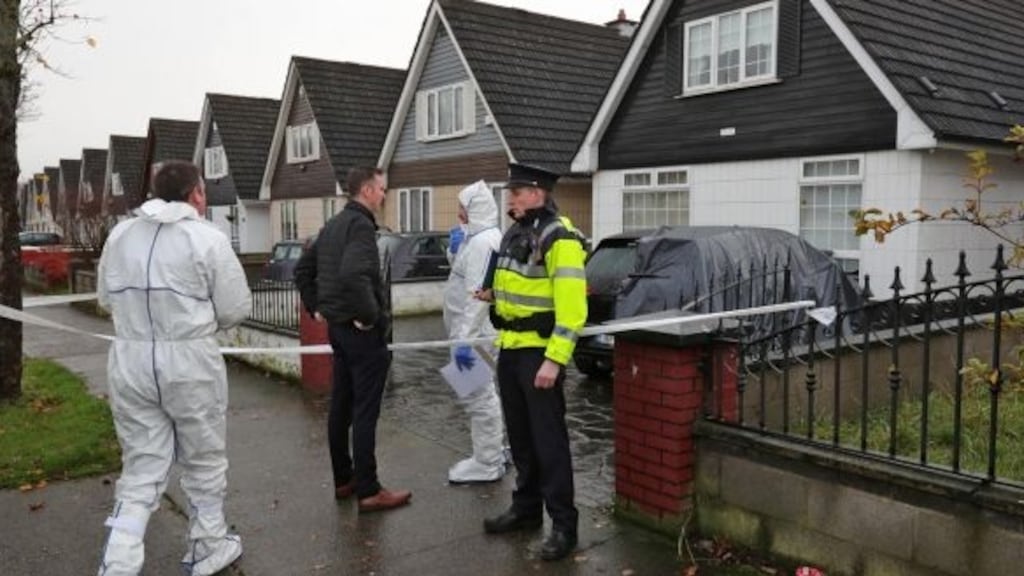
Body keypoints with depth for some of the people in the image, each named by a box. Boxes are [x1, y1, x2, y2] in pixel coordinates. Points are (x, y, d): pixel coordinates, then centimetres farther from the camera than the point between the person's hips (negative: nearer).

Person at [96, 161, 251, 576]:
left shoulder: (120, 235, 5)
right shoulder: (207, 238, -10)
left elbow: (106, 297, 13)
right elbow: (236, 308, -7)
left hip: (130, 360, 4)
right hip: (189, 361, -4)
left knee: (141, 470, 13)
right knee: (204, 462, 16)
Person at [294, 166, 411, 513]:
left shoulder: (333, 225, 14)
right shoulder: (361, 225, -16)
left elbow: (303, 269, 21)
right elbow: (354, 274, -33)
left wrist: (315, 307, 19)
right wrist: (370, 314, -22)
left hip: (338, 326, 10)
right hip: (362, 330, -10)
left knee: (341, 407, 15)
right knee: (364, 412, -4)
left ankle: (343, 481, 26)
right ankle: (368, 491, 3)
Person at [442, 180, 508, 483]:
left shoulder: (483, 242, -20)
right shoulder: (478, 238, 13)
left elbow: (477, 296, -26)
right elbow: (464, 276, 21)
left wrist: (465, 339, -28)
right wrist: (455, 250, 3)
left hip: (475, 332, -11)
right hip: (474, 330, 11)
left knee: (477, 397, -2)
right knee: (483, 395, 20)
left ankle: (487, 465, 8)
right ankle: (494, 453, 32)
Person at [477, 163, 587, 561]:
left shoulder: (558, 238, -15)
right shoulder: (514, 234, 13)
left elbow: (570, 305, -22)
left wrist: (554, 359, -25)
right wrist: (494, 295, 7)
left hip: (540, 352, -9)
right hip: (511, 348, 9)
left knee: (548, 438, -3)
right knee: (520, 435, 17)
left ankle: (563, 523, 8)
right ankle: (526, 508, 30)